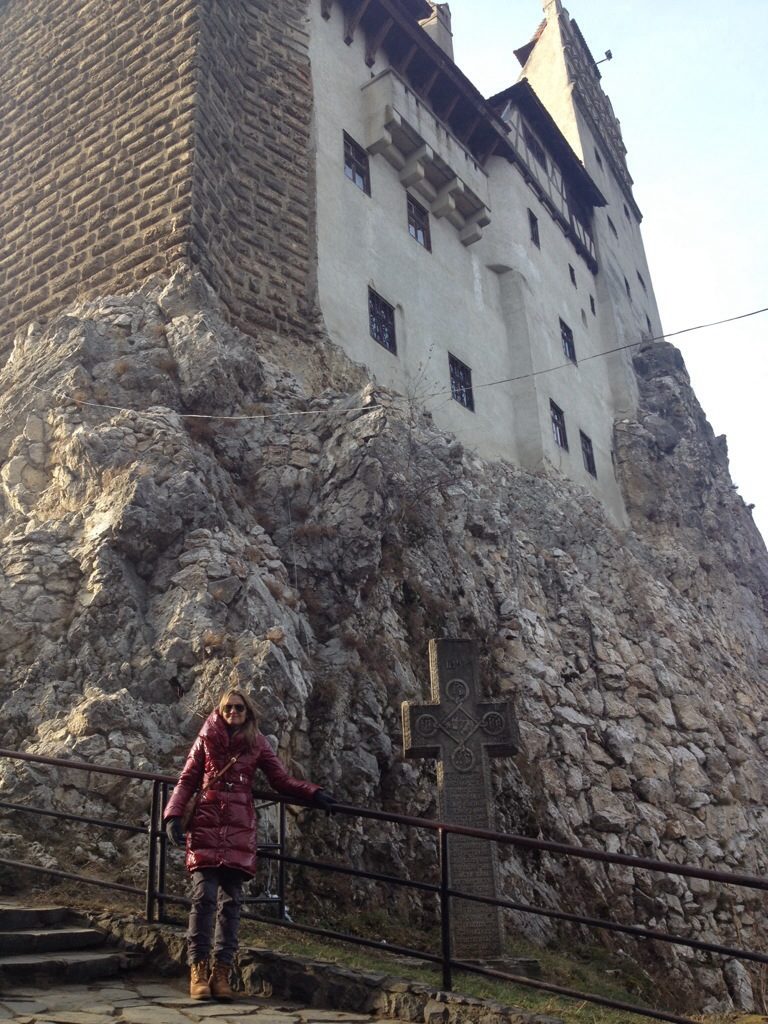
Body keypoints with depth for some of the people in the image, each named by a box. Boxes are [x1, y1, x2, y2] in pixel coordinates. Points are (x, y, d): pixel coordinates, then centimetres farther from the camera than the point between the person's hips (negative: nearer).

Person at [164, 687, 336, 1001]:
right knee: (204, 896, -9)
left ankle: (221, 971, 7)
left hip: (239, 830, 1)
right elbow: (187, 781, 8)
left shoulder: (257, 743, 10)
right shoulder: (206, 739, 8)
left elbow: (282, 780, 10)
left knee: (231, 901, 0)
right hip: (205, 826, -1)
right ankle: (198, 969, -2)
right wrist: (173, 816, -5)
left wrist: (314, 793, -3)